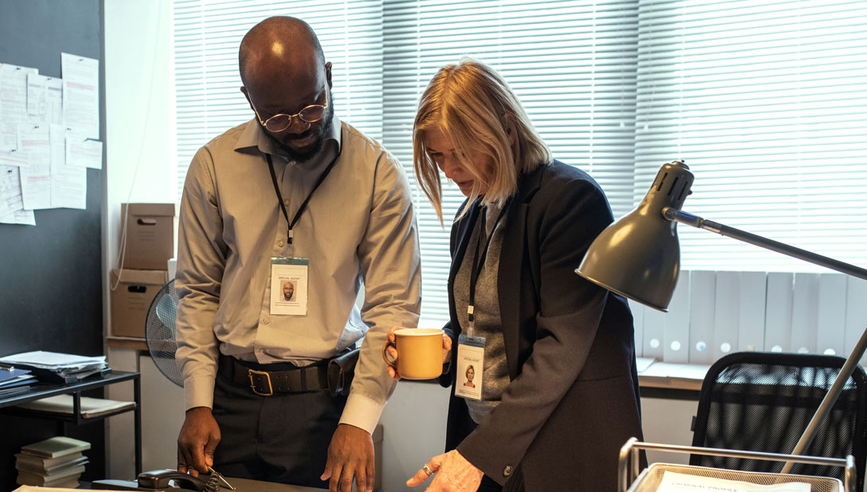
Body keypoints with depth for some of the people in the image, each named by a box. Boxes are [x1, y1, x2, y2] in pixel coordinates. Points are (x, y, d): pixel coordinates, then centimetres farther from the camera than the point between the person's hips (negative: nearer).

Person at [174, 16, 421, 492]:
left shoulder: (378, 173, -6)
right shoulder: (213, 165, 1)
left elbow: (392, 308, -7)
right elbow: (198, 293, 6)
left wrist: (358, 420, -15)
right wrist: (198, 404, -1)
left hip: (324, 400, -2)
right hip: (230, 398, 2)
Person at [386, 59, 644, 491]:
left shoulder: (573, 198, -15)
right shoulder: (472, 216, 9)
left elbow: (561, 346, -20)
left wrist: (481, 453, -23)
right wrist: (446, 347, -3)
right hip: (481, 436, 7)